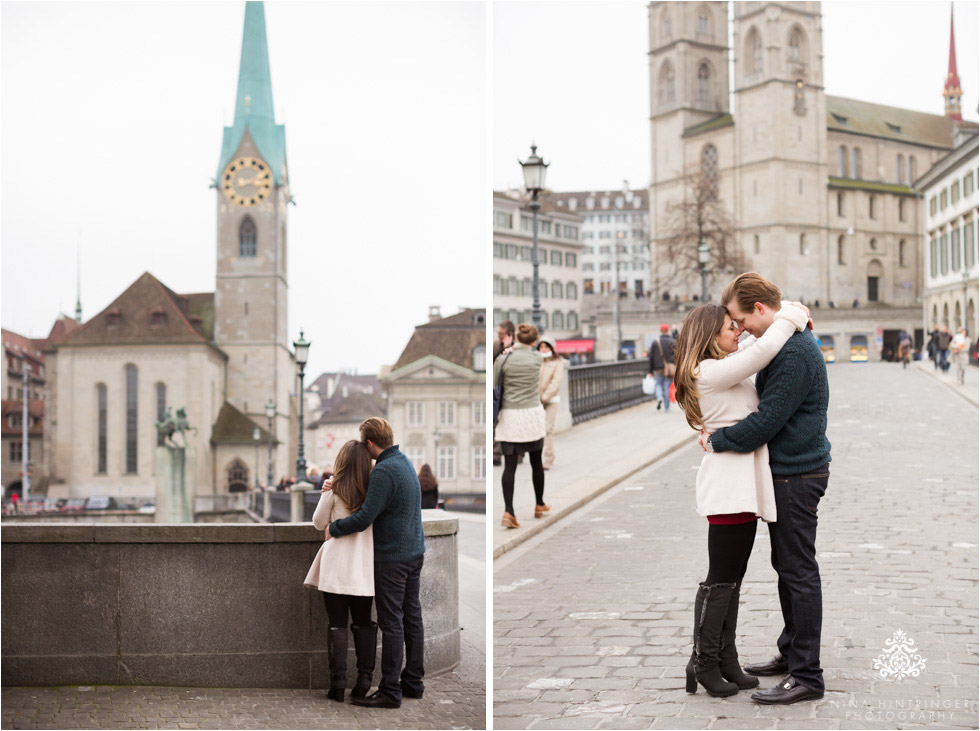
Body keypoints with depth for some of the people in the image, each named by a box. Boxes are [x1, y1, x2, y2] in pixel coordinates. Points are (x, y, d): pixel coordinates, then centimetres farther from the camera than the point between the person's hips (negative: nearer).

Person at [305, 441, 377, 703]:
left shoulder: (333, 491, -8)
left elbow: (319, 523, 3)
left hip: (337, 568, -2)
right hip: (365, 568, 2)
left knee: (337, 624, 4)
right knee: (364, 623, 11)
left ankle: (338, 681, 1)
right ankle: (364, 680, 10)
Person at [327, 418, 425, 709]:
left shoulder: (384, 471, -21)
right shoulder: (405, 462, 10)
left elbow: (365, 517, -23)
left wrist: (333, 528, -7)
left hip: (392, 559, -9)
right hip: (415, 552, 9)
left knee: (391, 623, -4)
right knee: (412, 617, 14)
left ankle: (390, 691, 0)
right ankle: (413, 682, 22)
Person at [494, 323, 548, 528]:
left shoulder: (503, 360, -7)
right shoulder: (537, 357, -3)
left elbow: (492, 387, -4)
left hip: (510, 416, -1)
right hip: (533, 414, 1)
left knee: (510, 466, -1)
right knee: (536, 461, 18)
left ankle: (508, 512, -13)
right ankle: (539, 505, 32)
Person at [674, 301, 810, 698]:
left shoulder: (723, 368, 17)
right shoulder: (710, 372, -14)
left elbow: (754, 347, 30)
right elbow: (763, 350, -22)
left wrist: (788, 318, 15)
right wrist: (789, 318, -6)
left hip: (743, 484, 10)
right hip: (729, 483, -10)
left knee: (732, 577, 12)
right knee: (721, 579, -4)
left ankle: (725, 661, 17)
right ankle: (703, 662, 4)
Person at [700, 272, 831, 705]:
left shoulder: (795, 353, -22)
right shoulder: (789, 344, 12)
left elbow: (766, 422, -25)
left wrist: (716, 441, -12)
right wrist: (720, 434, 10)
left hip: (797, 475, -10)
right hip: (786, 472, 10)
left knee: (799, 572, -6)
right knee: (787, 567, 18)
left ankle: (806, 675, 0)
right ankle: (791, 653, 30)